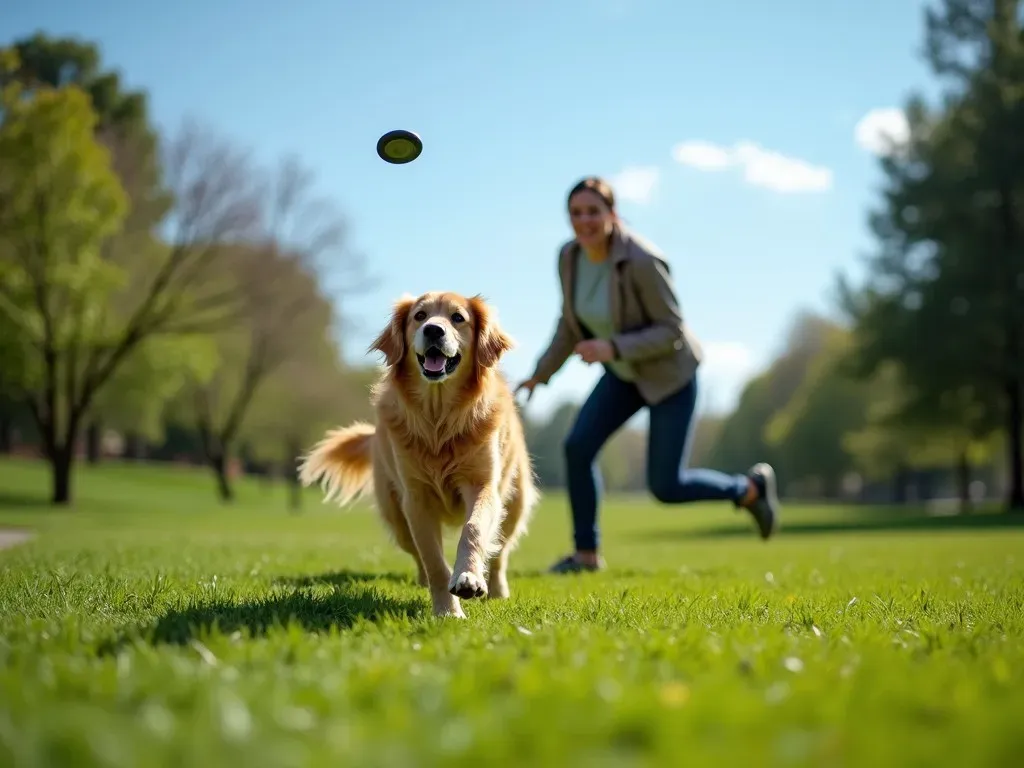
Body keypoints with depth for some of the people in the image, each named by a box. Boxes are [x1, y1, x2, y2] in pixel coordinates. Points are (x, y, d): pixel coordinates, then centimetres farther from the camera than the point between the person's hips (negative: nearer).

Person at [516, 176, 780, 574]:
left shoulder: (642, 261, -30)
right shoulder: (569, 257, -9)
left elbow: (672, 331, -24)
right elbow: (572, 322, 6)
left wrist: (613, 348, -35)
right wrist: (541, 374, 4)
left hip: (670, 372, -6)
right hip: (626, 372, 6)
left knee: (666, 486, -5)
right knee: (577, 447, -11)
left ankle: (750, 489, 23)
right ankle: (586, 553, 5)